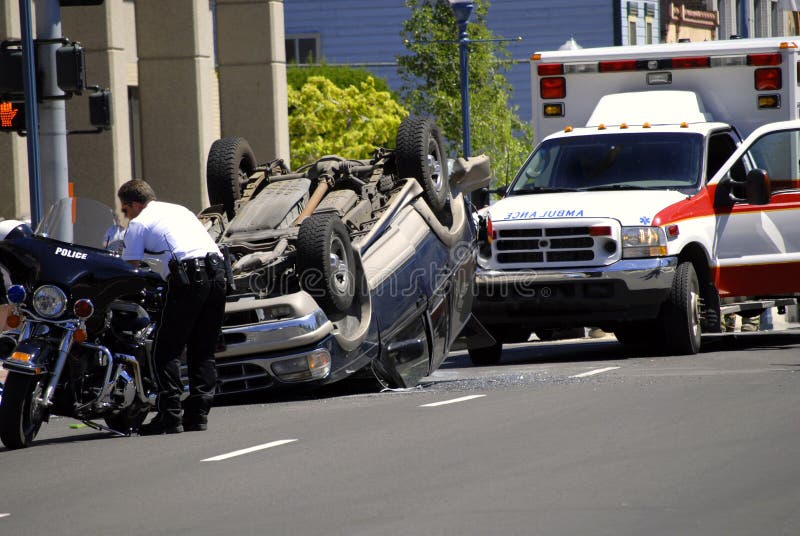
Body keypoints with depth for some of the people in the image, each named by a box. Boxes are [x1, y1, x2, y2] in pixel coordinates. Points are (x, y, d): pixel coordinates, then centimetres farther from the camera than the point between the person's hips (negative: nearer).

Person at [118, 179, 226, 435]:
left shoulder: (139, 224, 10)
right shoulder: (180, 210, 30)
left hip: (188, 275, -7)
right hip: (217, 269, 7)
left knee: (166, 349, -1)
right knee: (203, 350, 12)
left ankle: (170, 416, -9)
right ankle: (198, 414, 7)